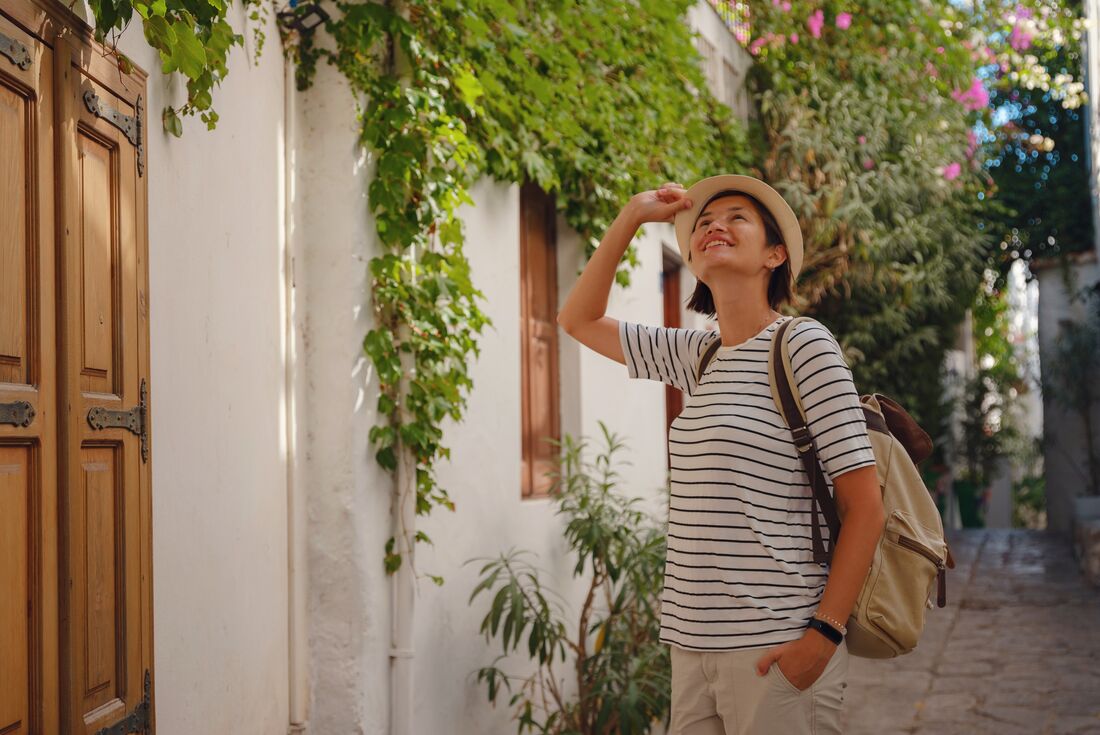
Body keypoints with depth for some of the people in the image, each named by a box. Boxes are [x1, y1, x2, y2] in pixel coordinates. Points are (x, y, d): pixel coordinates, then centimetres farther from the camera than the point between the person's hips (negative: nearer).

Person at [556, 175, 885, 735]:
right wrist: (630, 217, 16)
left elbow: (865, 506, -9)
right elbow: (579, 320, 24)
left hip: (772, 647, -6)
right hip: (693, 645, 6)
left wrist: (825, 633, -16)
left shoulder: (802, 343, -6)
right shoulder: (696, 354, 12)